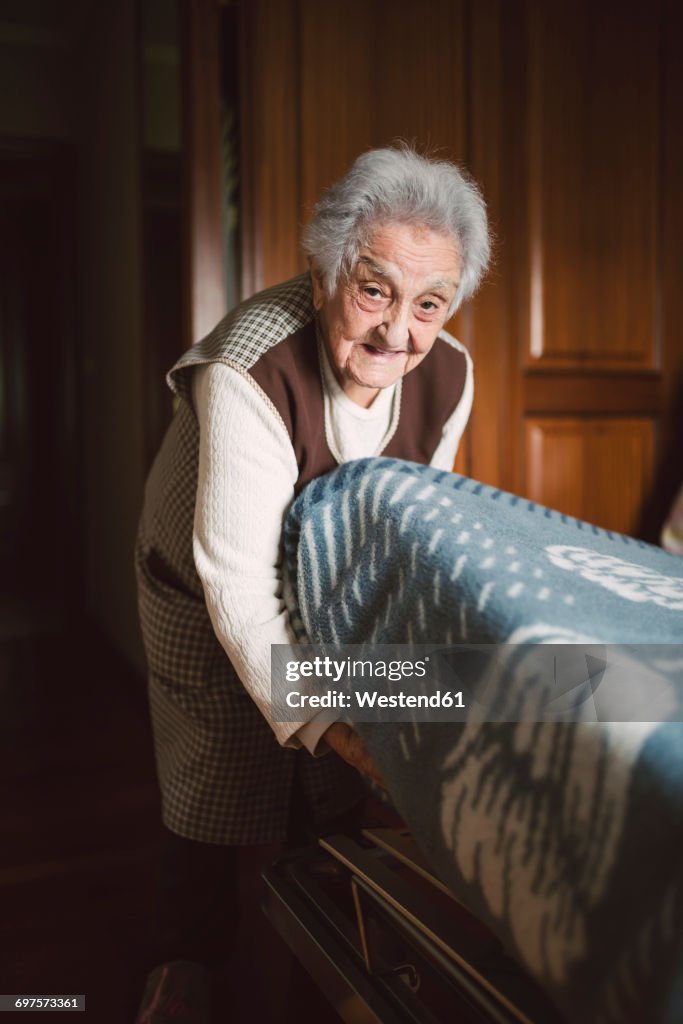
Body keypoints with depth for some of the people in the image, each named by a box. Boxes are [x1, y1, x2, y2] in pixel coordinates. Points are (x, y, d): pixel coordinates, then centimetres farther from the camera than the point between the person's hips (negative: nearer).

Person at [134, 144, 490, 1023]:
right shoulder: (248, 376, -39)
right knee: (215, 773, 5)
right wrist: (323, 720, -46)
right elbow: (237, 580, -40)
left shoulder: (448, 377, -21)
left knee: (337, 779, 13)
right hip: (205, 587, -4)